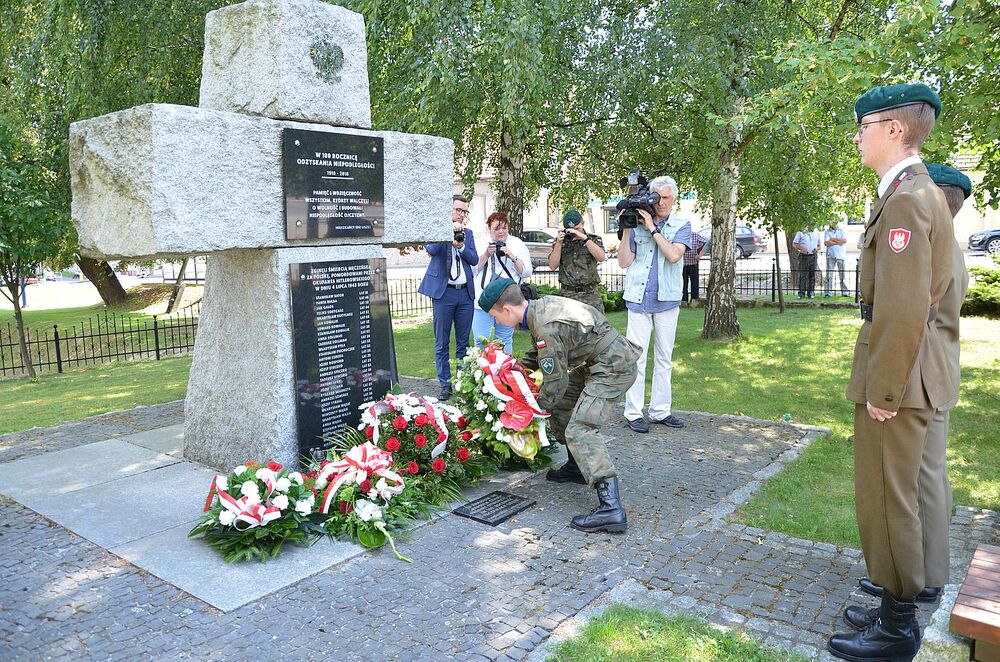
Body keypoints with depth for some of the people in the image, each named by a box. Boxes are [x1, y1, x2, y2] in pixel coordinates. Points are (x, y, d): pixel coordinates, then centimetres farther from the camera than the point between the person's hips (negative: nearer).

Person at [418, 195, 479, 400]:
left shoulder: (467, 233, 14)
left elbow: (474, 259, 6)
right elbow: (431, 250, -16)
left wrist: (461, 247, -11)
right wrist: (450, 231, -19)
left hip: (465, 293, 4)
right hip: (444, 292, -4)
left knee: (463, 342, 10)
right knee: (442, 343, 2)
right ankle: (445, 384, 10)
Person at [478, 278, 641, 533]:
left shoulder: (548, 329, -27)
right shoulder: (541, 305, 2)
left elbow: (555, 383, -17)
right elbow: (538, 353, 20)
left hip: (614, 368, -10)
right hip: (597, 362, 10)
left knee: (580, 429, -18)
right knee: (561, 404, 19)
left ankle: (610, 507, -25)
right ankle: (578, 467, 32)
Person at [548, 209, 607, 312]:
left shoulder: (594, 239, 7)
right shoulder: (560, 242, 10)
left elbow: (601, 257, -13)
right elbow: (553, 266, 1)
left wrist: (584, 238, -17)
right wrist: (559, 243, -9)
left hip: (590, 294, -1)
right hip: (568, 295, 1)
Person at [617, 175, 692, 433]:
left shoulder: (682, 226, 5)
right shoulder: (638, 224, 4)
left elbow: (674, 255, -14)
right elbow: (624, 262, 0)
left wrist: (653, 229, -14)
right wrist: (626, 230, -8)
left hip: (667, 299, 2)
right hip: (639, 298, -1)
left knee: (664, 358, 9)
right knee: (636, 357, -2)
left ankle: (660, 410, 18)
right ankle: (633, 413, 4)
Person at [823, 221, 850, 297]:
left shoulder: (841, 231, 13)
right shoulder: (827, 232, 7)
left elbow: (845, 240, -4)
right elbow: (826, 243, -8)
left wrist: (833, 239, -8)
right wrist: (838, 242, -8)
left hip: (841, 255, 2)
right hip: (831, 256, -2)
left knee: (843, 275, 1)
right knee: (829, 274, -5)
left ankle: (844, 292, 3)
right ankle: (828, 292, -5)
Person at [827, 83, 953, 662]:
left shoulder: (904, 199, -20)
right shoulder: (924, 191, 13)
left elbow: (903, 309, -26)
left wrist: (883, 391, -19)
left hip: (896, 375, -10)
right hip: (913, 364, 10)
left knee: (887, 500, 2)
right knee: (897, 495, 19)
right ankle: (898, 605, 34)